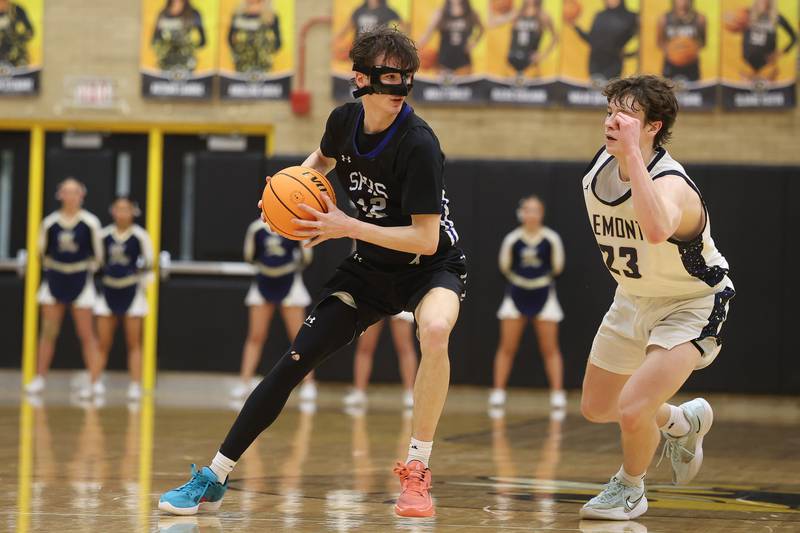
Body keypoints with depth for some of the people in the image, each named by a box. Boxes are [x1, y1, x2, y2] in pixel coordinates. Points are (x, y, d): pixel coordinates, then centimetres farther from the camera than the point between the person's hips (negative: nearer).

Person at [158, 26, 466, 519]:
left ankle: (417, 470, -22)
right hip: (372, 267, 5)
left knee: (435, 331, -38)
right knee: (295, 362, -4)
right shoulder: (344, 121, -8)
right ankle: (214, 479, 6)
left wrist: (348, 226, -28)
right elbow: (323, 158, 19)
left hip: (432, 267, -5)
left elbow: (426, 239, -27)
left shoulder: (418, 144, -26)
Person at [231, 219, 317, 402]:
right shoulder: (257, 228, -5)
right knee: (255, 337, 5)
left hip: (289, 284, -2)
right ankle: (244, 382, 10)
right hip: (263, 284, 2)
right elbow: (249, 257, 5)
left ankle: (308, 384, 4)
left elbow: (306, 258, -3)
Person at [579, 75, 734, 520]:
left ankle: (631, 488, 10)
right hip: (634, 297, 8)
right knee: (596, 408, 17)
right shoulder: (598, 171, -11)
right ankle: (684, 423, 46)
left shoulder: (671, 184, -34)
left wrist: (632, 152, -56)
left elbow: (656, 230, -59)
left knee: (632, 410, -23)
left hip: (693, 304, -8)